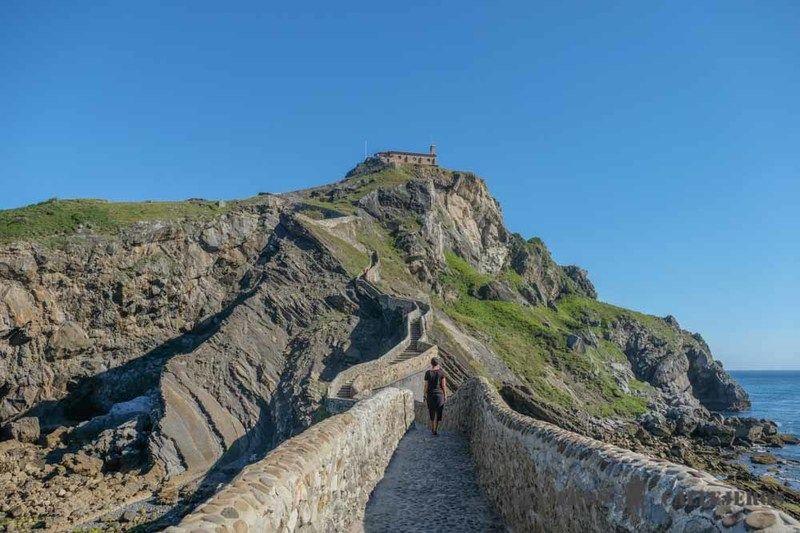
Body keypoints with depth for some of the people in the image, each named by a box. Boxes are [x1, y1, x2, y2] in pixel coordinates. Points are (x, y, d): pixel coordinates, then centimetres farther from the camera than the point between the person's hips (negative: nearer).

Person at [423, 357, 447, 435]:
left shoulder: (428, 373, -7)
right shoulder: (441, 372, -7)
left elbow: (426, 386, -4)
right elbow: (443, 385, -6)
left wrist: (425, 396, 6)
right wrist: (445, 395, 3)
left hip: (430, 394, 1)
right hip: (440, 394, -1)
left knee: (431, 412, 16)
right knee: (438, 412, 8)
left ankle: (432, 429, 25)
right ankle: (436, 430, 3)